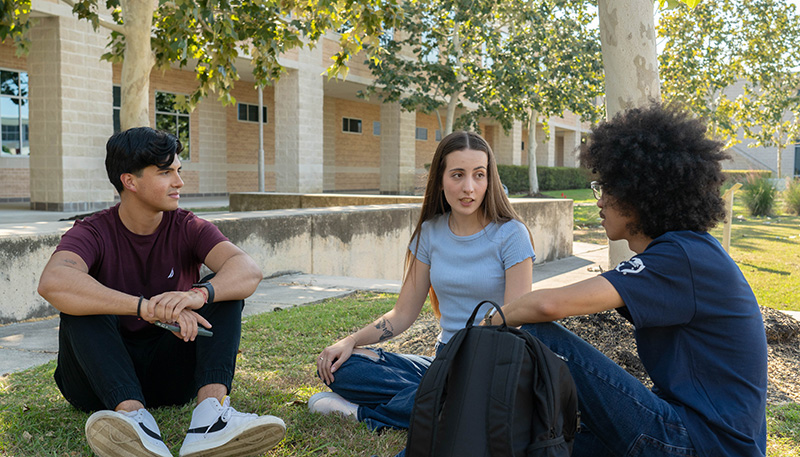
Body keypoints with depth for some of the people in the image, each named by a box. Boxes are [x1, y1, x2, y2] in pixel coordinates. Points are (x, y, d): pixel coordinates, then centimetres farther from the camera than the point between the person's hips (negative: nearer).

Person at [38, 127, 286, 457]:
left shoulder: (188, 229, -3)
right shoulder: (94, 233, -9)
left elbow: (248, 271, -22)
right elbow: (52, 282, -34)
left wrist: (199, 294, -44)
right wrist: (147, 308, -43)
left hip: (170, 372, 2)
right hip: (103, 378, -1)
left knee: (224, 288, -18)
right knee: (81, 305, -26)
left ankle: (210, 413, -39)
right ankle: (133, 414, -45)